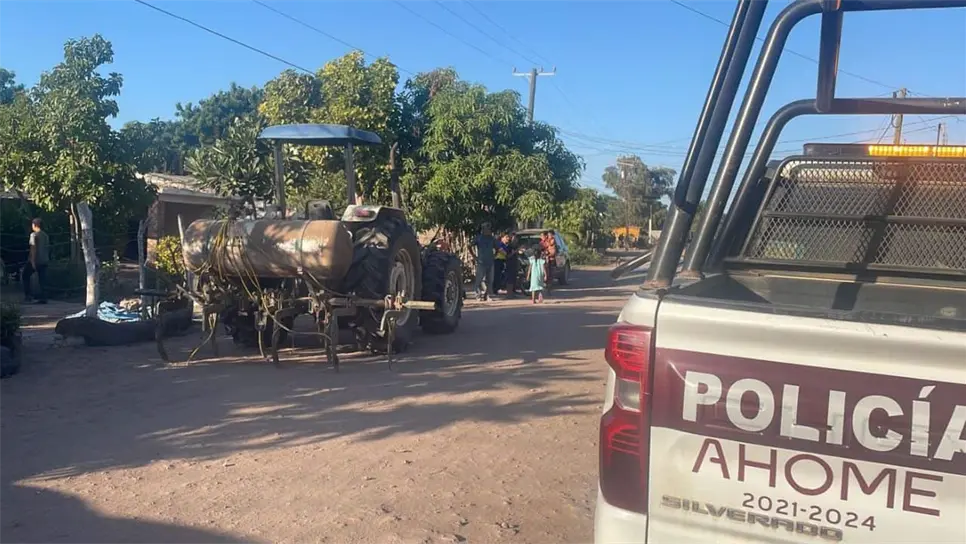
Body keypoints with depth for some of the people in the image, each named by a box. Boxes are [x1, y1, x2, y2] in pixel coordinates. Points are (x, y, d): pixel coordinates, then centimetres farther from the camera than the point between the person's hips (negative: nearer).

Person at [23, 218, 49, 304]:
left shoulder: (34, 235, -10)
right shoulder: (45, 235, 10)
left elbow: (34, 249, -16)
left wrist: (33, 261, -17)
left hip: (35, 260, -6)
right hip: (44, 261, 6)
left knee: (25, 276, 12)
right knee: (42, 279, 6)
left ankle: (28, 295, 5)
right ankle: (42, 298, 2)